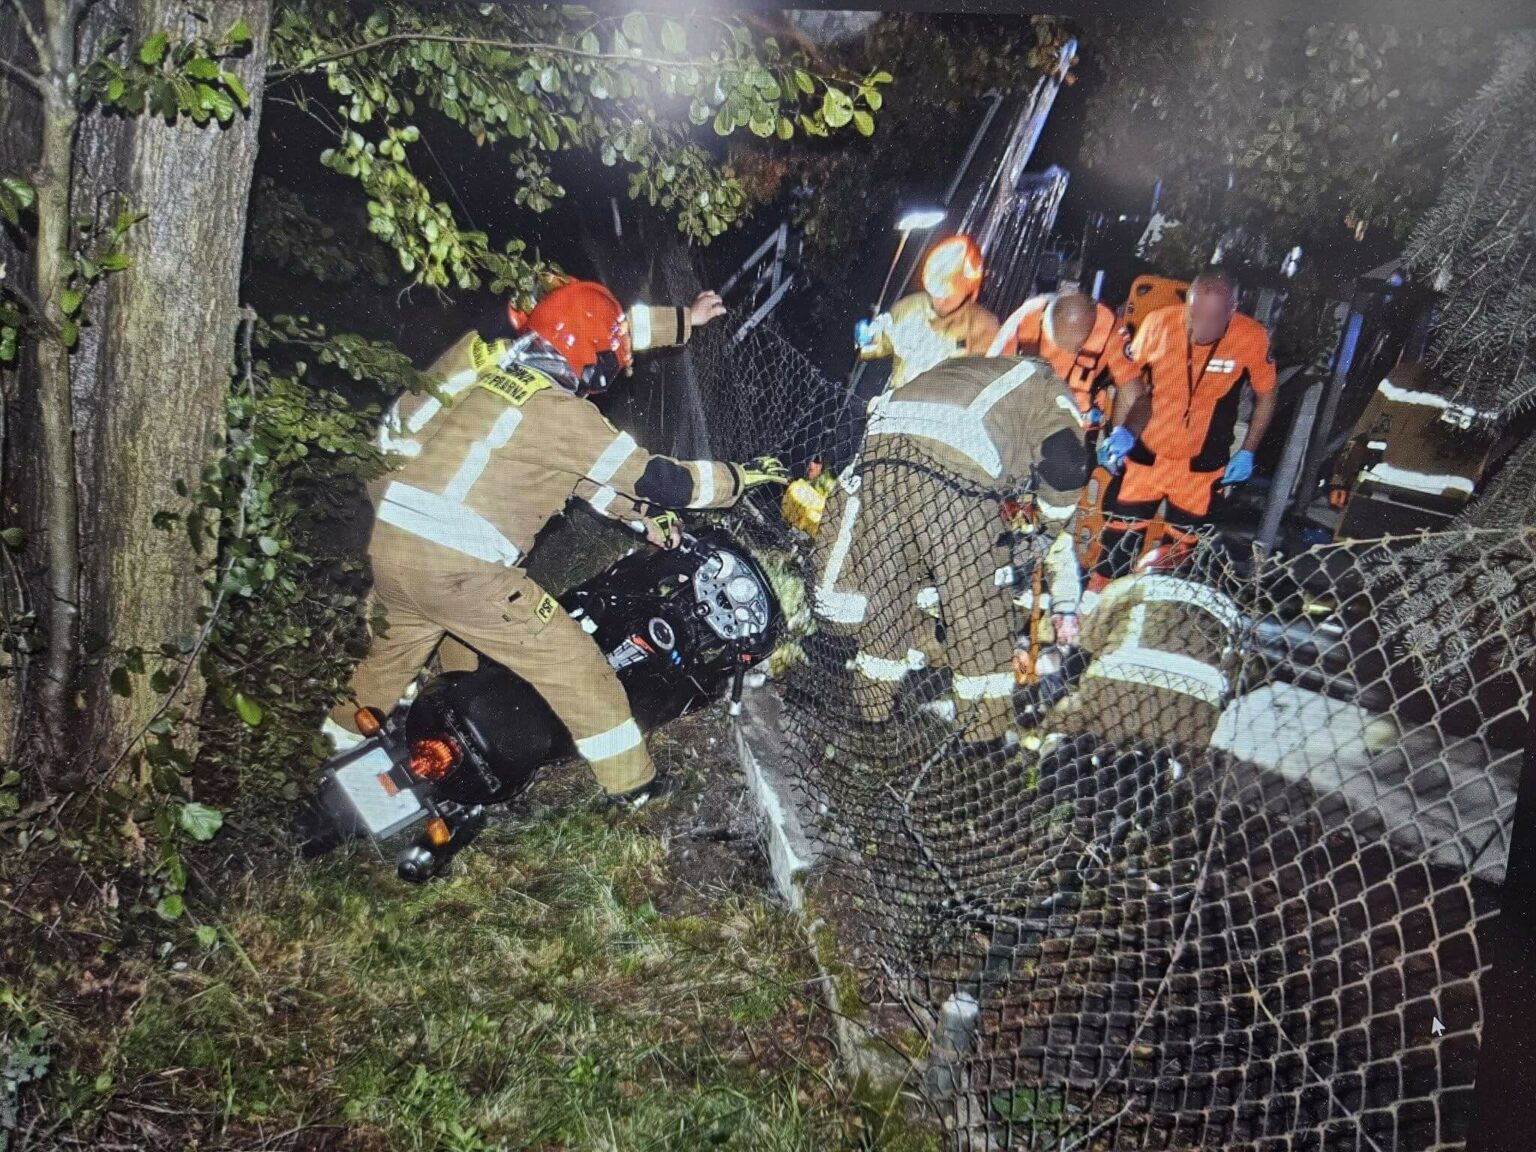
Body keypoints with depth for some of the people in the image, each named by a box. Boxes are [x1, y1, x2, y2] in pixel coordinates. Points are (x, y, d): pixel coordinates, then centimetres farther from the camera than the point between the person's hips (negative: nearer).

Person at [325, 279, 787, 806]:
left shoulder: (477, 351, 11)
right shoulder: (560, 413, -9)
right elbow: (652, 477, -4)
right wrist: (739, 477, 9)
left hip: (387, 539, 8)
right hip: (461, 571, -8)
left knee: (399, 642, 34)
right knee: (578, 671, 6)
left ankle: (343, 745, 53)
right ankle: (636, 787, 17)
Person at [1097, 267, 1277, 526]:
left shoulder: (1252, 338, -15)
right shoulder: (1159, 323, -15)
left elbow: (1265, 396, 3)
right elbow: (1130, 377, 2)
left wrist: (1247, 452, 1)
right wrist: (1118, 432, -7)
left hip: (1201, 466, 0)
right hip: (1144, 456, 0)